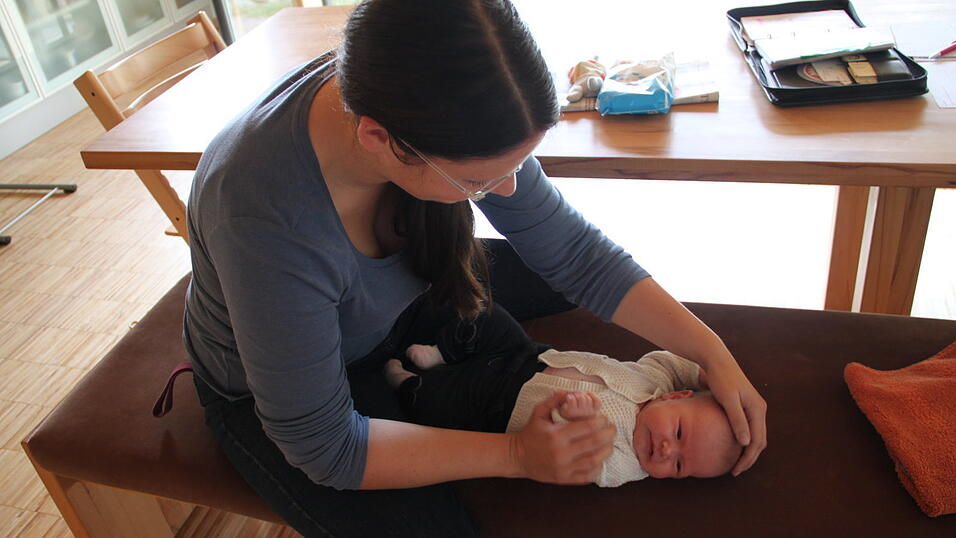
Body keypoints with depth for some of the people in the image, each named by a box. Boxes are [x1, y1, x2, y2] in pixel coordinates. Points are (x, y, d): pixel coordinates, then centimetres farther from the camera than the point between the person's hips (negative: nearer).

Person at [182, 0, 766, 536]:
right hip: (269, 394, -4)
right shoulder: (266, 217, -42)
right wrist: (516, 454, -30)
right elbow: (323, 445, -30)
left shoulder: (443, 112, -26)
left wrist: (714, 354, -17)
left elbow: (573, 251, -14)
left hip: (390, 312, 5)